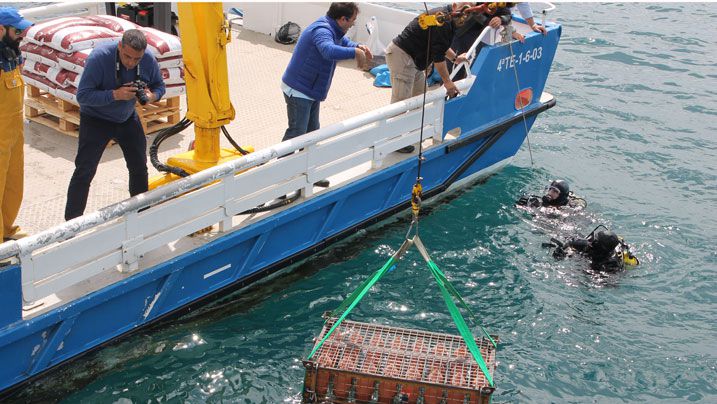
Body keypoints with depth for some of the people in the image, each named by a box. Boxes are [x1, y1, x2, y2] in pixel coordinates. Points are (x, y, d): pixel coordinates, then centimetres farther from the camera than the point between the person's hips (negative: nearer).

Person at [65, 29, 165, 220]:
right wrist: (116, 94, -41)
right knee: (85, 172, -9)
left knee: (139, 167, 12)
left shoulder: (148, 60, -17)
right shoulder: (99, 57, -30)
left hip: (128, 118, 5)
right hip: (96, 119, -5)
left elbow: (159, 85, 0)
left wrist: (152, 95, -24)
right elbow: (82, 95, -30)